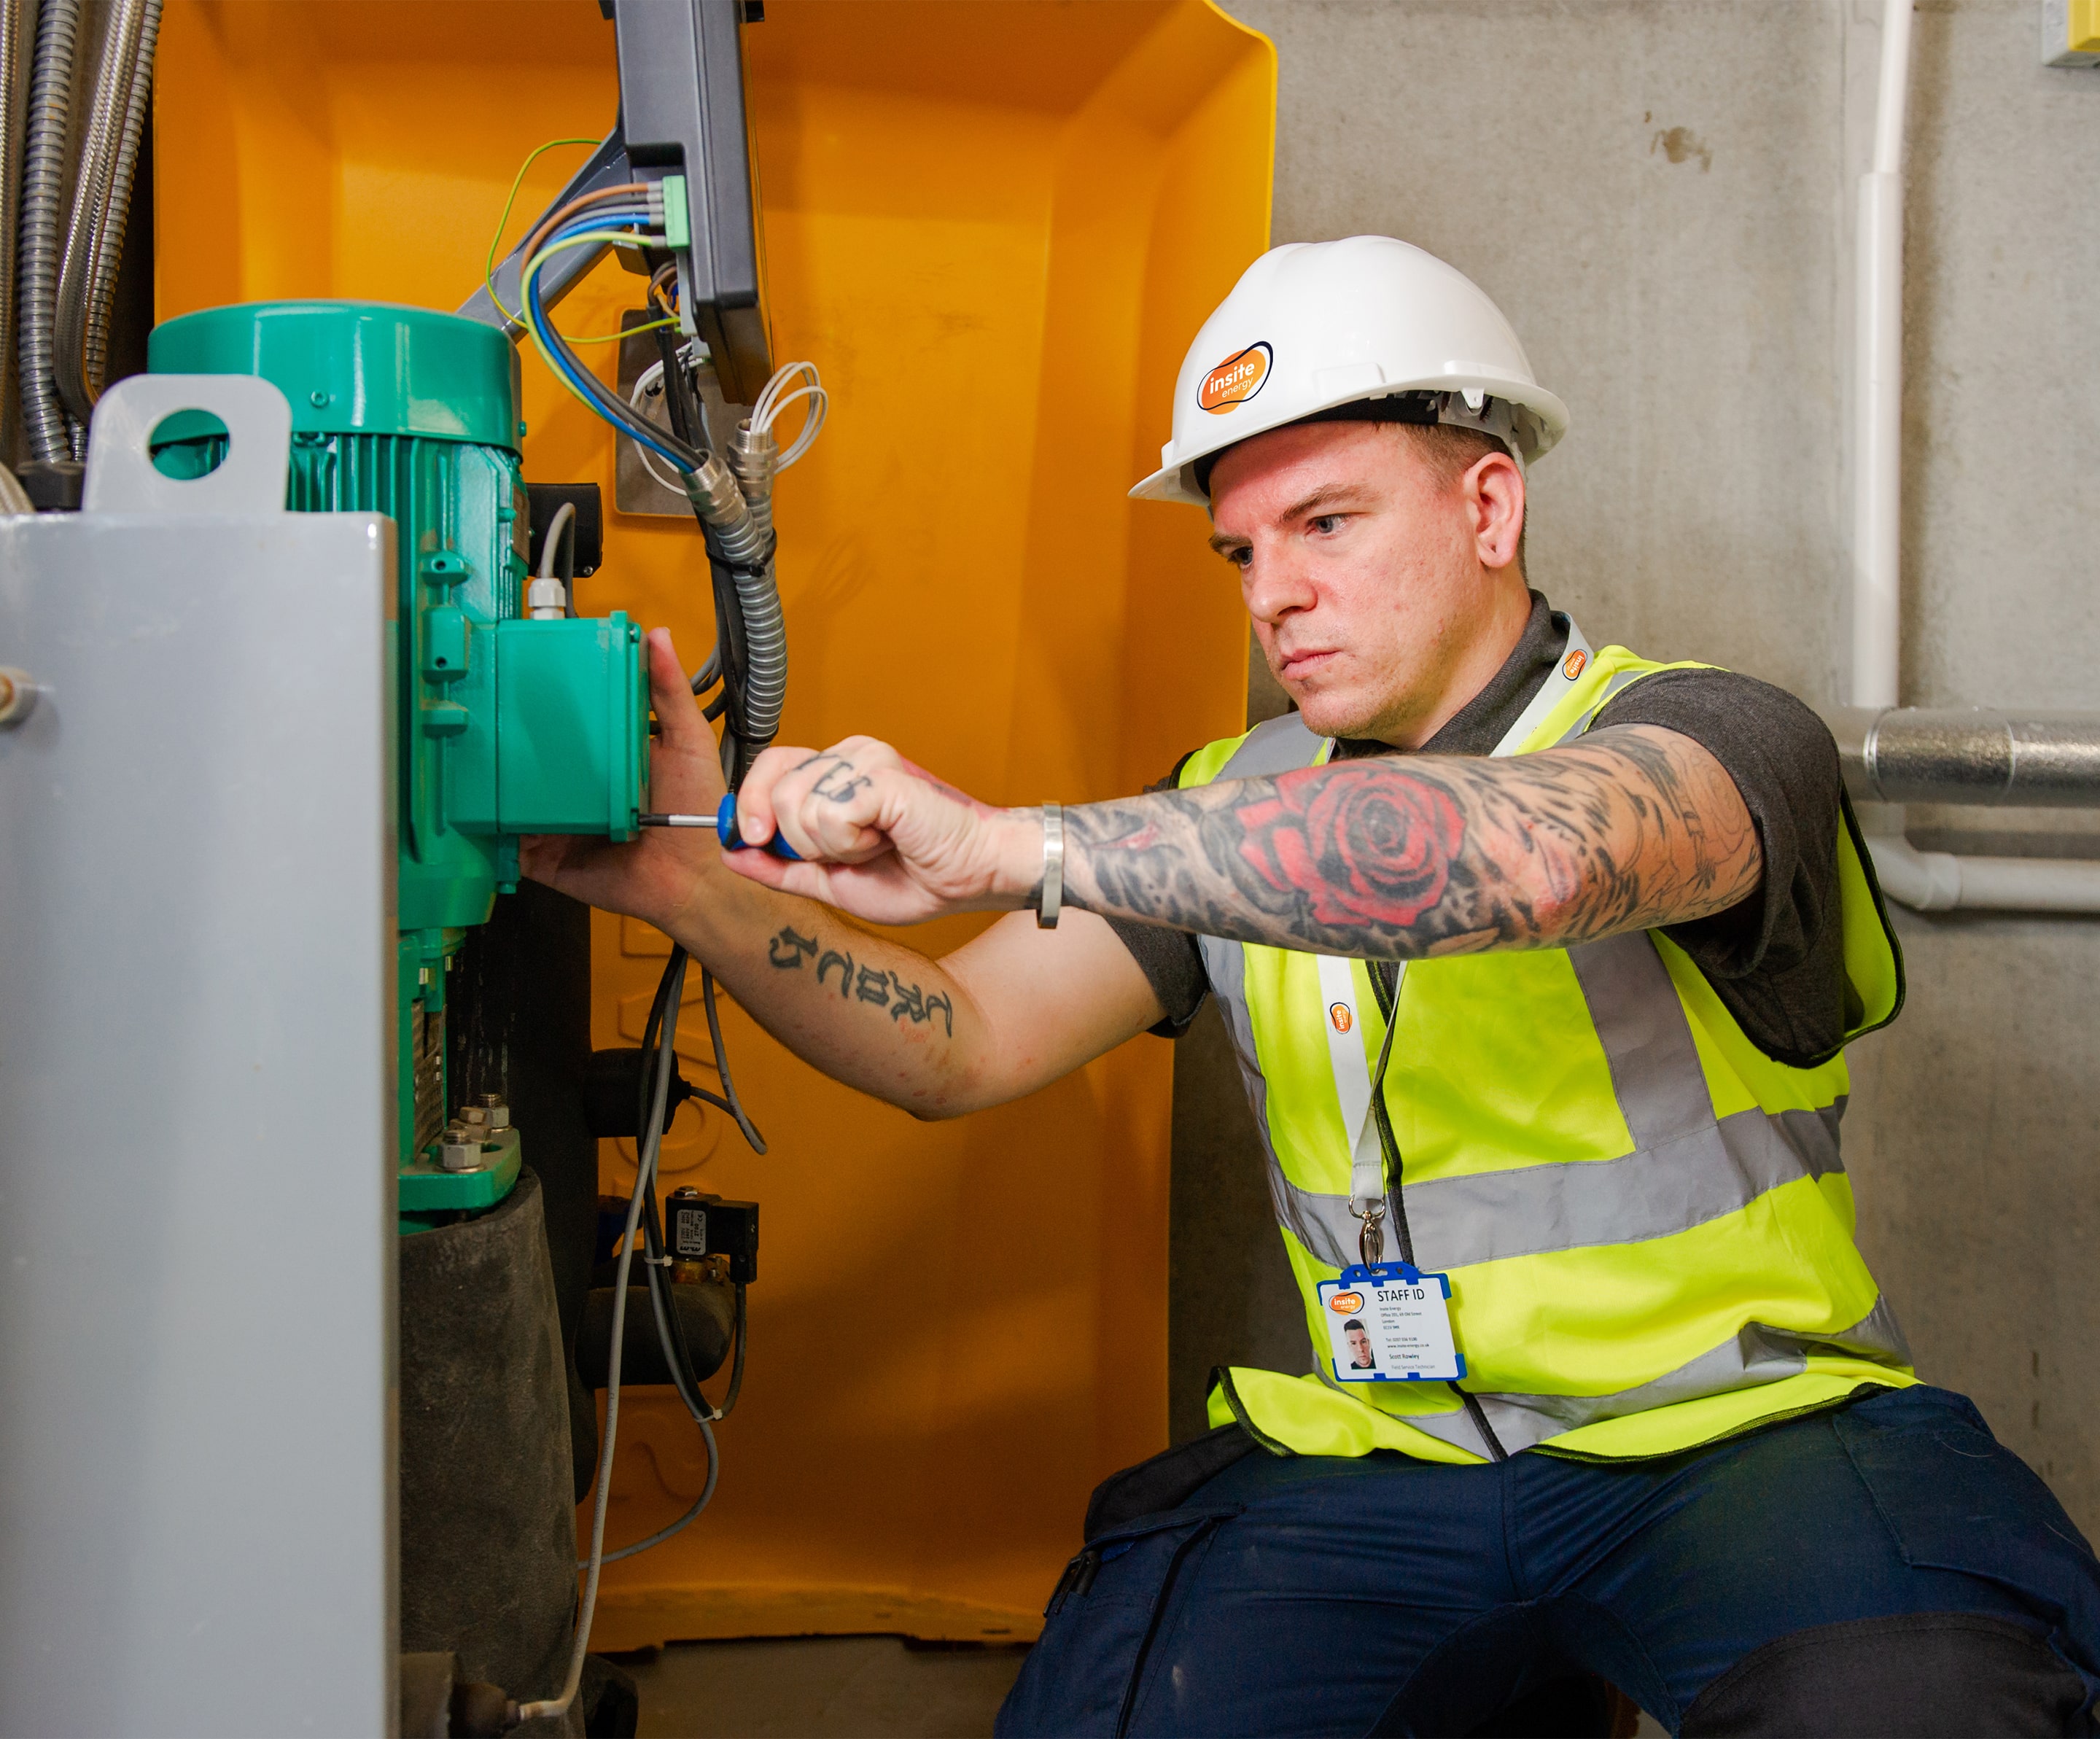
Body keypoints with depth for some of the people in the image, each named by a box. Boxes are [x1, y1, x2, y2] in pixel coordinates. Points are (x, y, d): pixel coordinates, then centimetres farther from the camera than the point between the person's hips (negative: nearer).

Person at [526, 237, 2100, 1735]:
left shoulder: (1717, 740, -8)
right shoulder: (1232, 818, 10)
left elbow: (1530, 850, -32)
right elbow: (959, 1047, 2)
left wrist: (1003, 847, -37)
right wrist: (690, 883, -15)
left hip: (1739, 1435, -4)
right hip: (1380, 1456, 5)